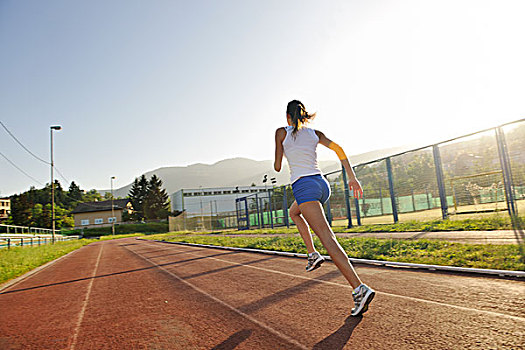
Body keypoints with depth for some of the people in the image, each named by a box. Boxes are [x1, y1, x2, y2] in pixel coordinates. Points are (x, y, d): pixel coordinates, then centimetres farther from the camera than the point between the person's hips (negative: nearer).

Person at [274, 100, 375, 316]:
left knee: (327, 238, -15)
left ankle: (359, 288, -24)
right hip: (322, 184, 7)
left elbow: (277, 167, 4)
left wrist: (276, 162, 28)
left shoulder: (282, 132, 5)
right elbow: (338, 148, 3)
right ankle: (313, 254, 22)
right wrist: (352, 176, 1)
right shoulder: (315, 133, 16)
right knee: (294, 212, 34)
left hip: (304, 186, -7)